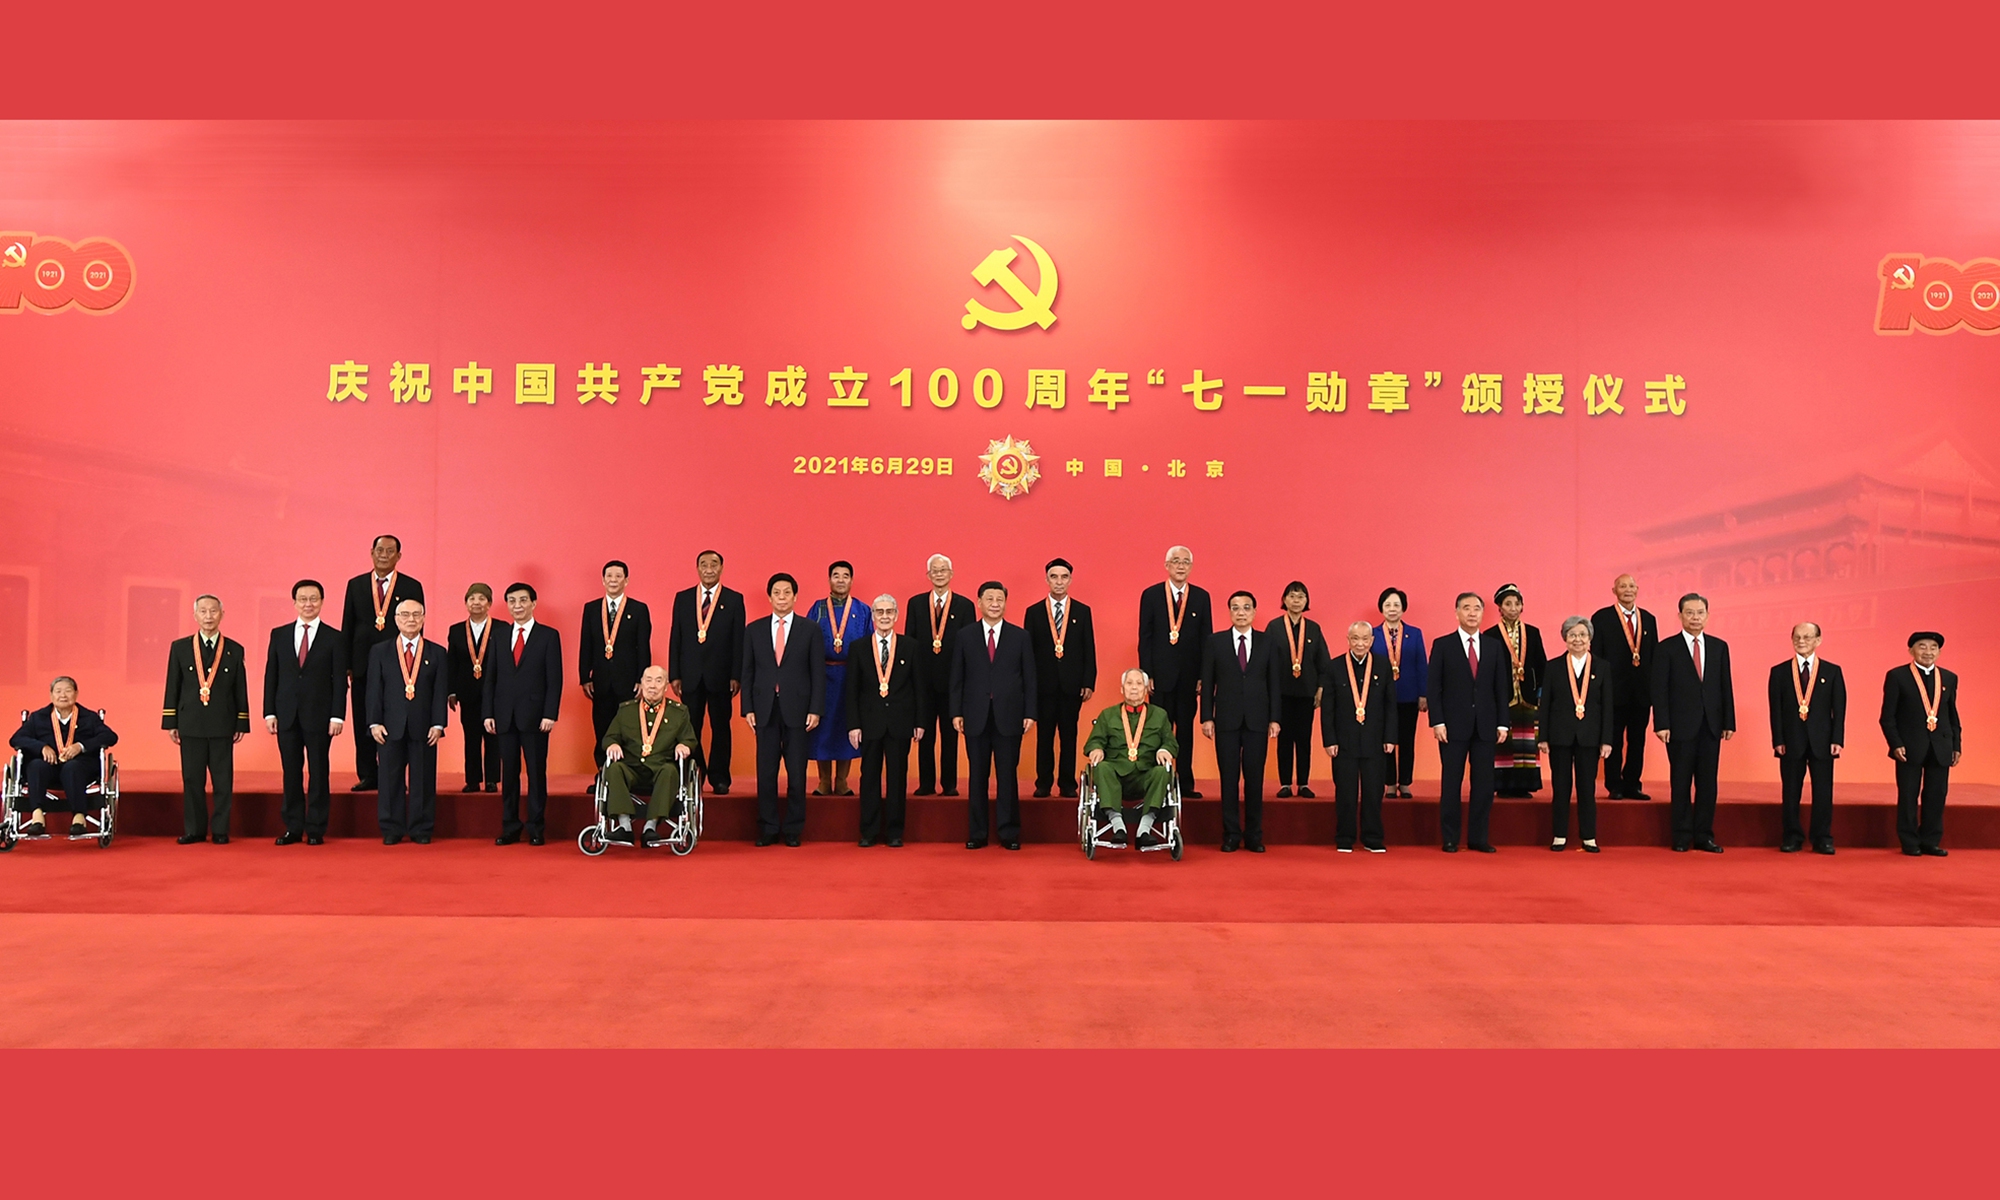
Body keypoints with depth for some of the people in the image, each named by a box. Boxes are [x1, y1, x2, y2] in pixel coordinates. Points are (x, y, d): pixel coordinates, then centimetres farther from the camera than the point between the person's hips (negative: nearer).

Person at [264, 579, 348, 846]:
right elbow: (271, 676, 8)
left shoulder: (334, 638, 1)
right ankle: (293, 828, 13)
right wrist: (269, 712, 1)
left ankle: (316, 829, 9)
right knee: (291, 773, 6)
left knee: (318, 773, 2)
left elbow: (340, 680, -2)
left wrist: (337, 716, -9)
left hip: (319, 715, -2)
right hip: (286, 714, 2)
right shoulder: (279, 634, 8)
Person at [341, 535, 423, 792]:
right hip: (363, 663, 2)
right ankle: (367, 776, 13)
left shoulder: (412, 587, 5)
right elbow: (347, 626, 9)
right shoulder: (356, 585, 10)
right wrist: (346, 664, 3)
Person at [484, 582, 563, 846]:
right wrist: (488, 713, 2)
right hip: (505, 716, 3)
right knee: (508, 772, 6)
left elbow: (555, 678, -4)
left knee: (536, 772, 2)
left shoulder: (549, 635, 1)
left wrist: (550, 714, -12)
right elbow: (491, 677, 11)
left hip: (534, 715, -3)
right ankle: (510, 827, 13)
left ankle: (536, 827, 9)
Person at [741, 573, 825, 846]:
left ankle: (793, 829, 11)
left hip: (797, 709, -1)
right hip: (765, 709, 1)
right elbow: (748, 672, 9)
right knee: (765, 772, 3)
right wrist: (747, 708, 0)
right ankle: (767, 829, 12)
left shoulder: (810, 630, 5)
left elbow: (818, 672, 1)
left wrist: (816, 710, -7)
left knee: (797, 773, 2)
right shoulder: (754, 630, 10)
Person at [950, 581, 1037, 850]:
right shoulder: (965, 635, 7)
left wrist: (1030, 713, -2)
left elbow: (1029, 678, 5)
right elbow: (957, 678, 5)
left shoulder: (1020, 636, 6)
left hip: (1009, 716, 0)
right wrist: (956, 712, -2)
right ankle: (977, 833, 12)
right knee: (977, 775, 5)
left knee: (1008, 775, 2)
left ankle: (1009, 833, 10)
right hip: (976, 716, 1)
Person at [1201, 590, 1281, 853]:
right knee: (1229, 779, 2)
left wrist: (1274, 719, 0)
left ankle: (1254, 835, 12)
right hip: (1227, 720, -1)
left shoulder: (1268, 643, 7)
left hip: (1257, 721, 1)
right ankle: (1231, 835, 9)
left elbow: (1273, 683, 6)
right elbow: (1207, 682, 3)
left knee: (1255, 779, 4)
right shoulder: (1215, 642, 4)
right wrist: (1206, 717, -4)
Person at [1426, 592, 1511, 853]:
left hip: (1485, 726, 3)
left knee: (1484, 783, 3)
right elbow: (1433, 687, -2)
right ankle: (1450, 839, 8)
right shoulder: (1442, 645, 1)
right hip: (1453, 725, -3)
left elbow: (1501, 688, 9)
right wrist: (1437, 722, -10)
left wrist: (1502, 723, 2)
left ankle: (1478, 837, 12)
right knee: (1451, 783, 1)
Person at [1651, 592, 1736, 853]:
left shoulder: (1719, 647, 10)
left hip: (1711, 725, 3)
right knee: (1681, 783, 2)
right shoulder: (1668, 648, -1)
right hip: (1681, 724, -3)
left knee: (1707, 782, 5)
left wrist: (1729, 722, 4)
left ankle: (1704, 835, 12)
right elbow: (1659, 689, -4)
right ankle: (1682, 837, 9)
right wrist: (1661, 724, -11)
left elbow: (1726, 686, 9)